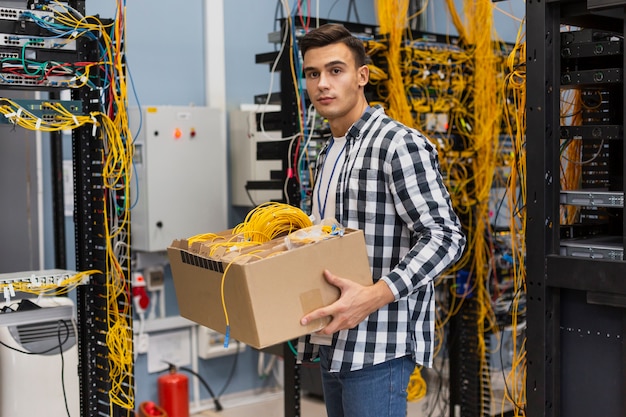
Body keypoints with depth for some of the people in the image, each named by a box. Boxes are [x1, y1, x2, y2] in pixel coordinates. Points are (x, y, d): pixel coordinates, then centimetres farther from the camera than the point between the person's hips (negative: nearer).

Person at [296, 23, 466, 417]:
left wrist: (374, 296, -29)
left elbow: (445, 237, -19)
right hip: (335, 339, 9)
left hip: (379, 345, -9)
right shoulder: (330, 152, 16)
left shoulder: (400, 144, -13)